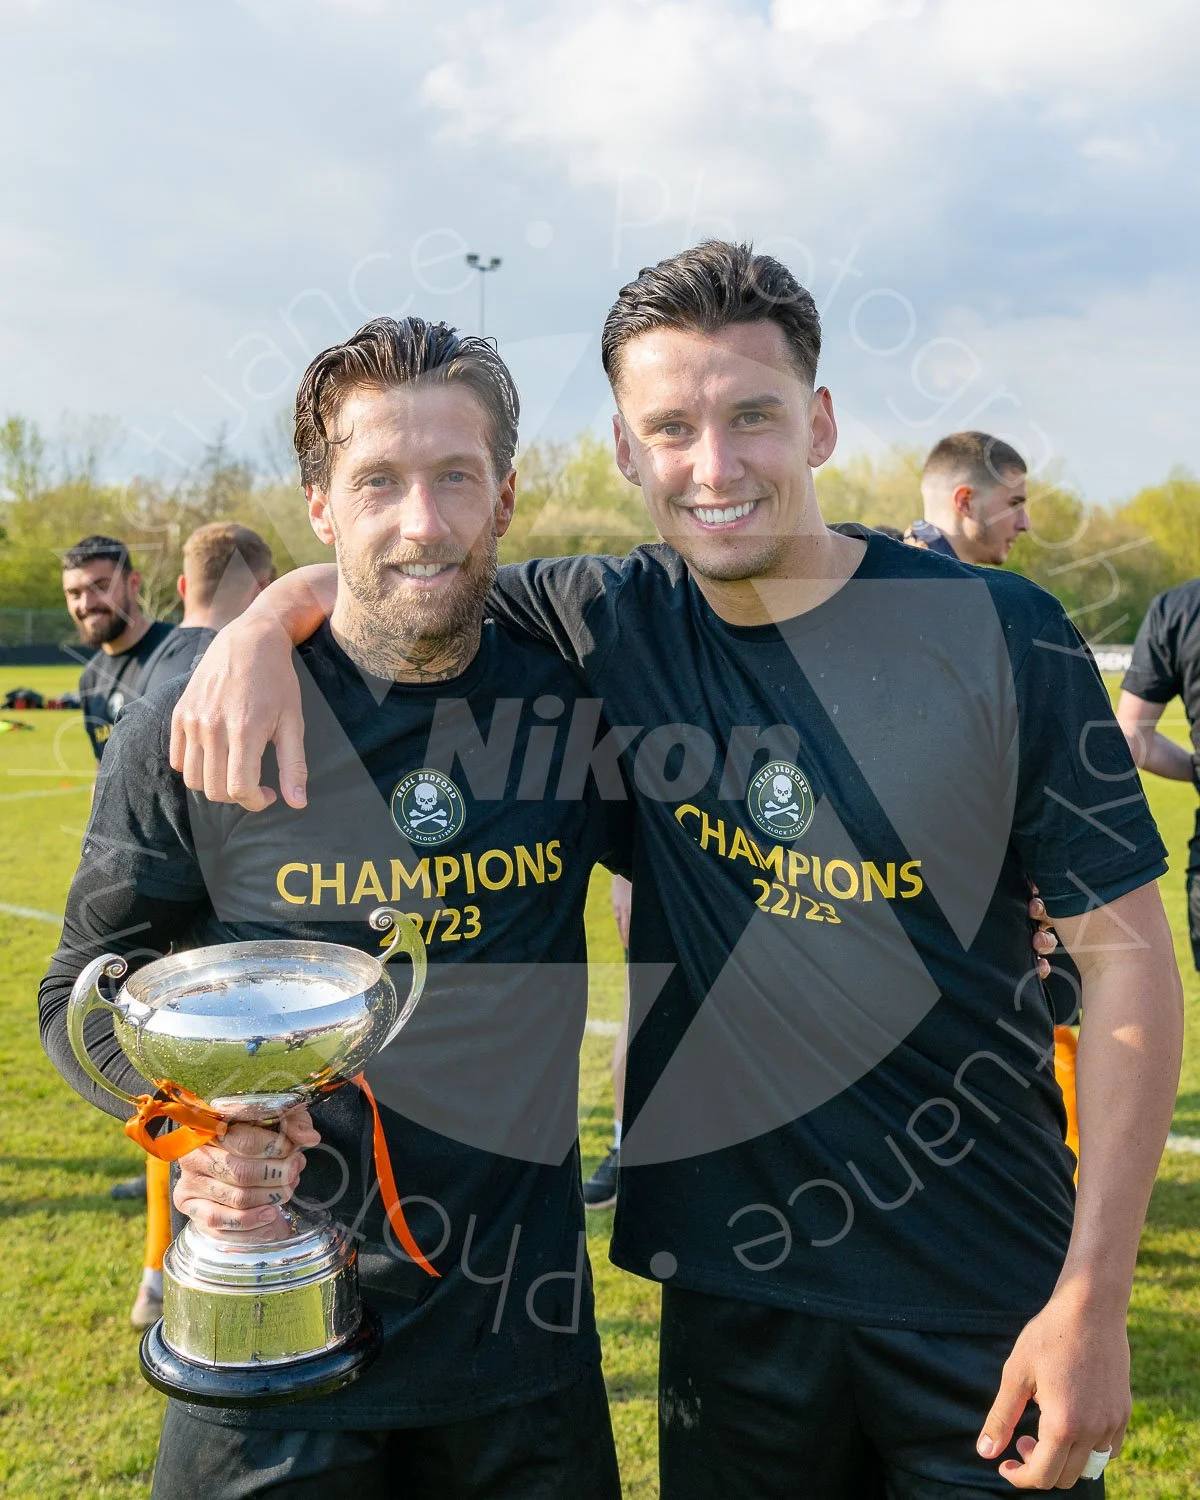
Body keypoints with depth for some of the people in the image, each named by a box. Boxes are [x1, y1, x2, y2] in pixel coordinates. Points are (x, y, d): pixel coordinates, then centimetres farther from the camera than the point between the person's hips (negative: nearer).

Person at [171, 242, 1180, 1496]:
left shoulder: (997, 635, -11)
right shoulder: (612, 627, -4)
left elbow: (1126, 953, -8)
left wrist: (1094, 1296, -11)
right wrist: (264, 624, -15)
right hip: (731, 1287, 2)